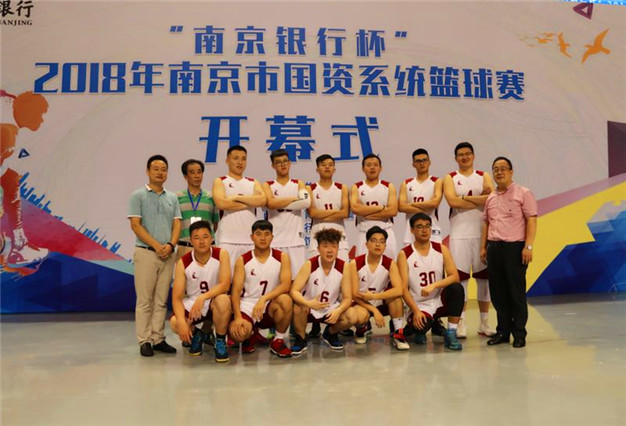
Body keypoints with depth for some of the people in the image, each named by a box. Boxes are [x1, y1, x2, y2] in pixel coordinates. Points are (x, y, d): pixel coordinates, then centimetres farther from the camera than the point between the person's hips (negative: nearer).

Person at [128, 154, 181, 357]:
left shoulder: (172, 197, 13)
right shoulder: (138, 195, 1)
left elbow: (177, 224, 8)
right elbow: (135, 225, -6)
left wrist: (171, 244, -10)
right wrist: (156, 245, -13)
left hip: (168, 255, 4)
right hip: (146, 253, -4)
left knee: (161, 300, 7)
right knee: (145, 300, -1)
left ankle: (158, 338, 14)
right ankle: (144, 341, 6)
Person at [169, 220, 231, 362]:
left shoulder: (221, 254, -14)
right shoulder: (183, 262, -12)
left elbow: (225, 285, -24)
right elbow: (177, 297, -15)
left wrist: (202, 298, -39)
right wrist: (182, 321, -32)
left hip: (214, 302, -1)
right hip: (191, 303, 1)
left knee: (223, 300, -37)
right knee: (175, 324, -28)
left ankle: (220, 341, -10)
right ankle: (196, 334, 10)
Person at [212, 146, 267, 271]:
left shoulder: (253, 183, 17)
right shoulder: (220, 181, 7)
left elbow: (262, 200, -4)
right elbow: (221, 203, -13)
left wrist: (238, 197, -7)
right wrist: (251, 202, -4)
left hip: (251, 239, 3)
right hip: (228, 240, -3)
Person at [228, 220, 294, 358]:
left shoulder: (282, 257, -4)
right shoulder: (242, 260, -3)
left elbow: (286, 285, -17)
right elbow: (236, 291, -7)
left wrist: (264, 299, -31)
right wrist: (238, 317, -22)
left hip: (270, 306, 0)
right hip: (248, 306, 0)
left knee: (285, 300, -34)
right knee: (237, 333, -30)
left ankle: (278, 341, -8)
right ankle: (250, 335, 12)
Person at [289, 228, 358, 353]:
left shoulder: (343, 267, -13)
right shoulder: (309, 265, -18)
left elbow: (347, 298, -11)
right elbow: (294, 291, -22)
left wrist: (338, 311, -33)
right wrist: (308, 303, -42)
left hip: (331, 310, 2)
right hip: (309, 309, -2)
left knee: (352, 316, -25)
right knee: (298, 307, -35)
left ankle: (330, 333, 9)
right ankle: (300, 338, -5)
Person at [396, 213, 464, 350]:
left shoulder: (442, 250, 1)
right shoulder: (404, 254, -7)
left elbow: (455, 276, -10)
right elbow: (404, 288, -11)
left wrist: (433, 285, -26)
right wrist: (416, 311, -22)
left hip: (440, 301, 3)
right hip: (419, 305, -3)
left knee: (456, 288, -27)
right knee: (420, 325, -33)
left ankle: (451, 333, -14)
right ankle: (419, 330, 7)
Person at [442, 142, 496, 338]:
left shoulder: (483, 176, 11)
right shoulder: (450, 178, 6)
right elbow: (453, 201, -13)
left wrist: (466, 197, -11)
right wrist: (480, 200, -9)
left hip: (482, 233, 2)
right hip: (460, 234, -2)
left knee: (484, 276, 5)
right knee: (460, 276, -2)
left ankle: (484, 323, 15)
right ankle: (461, 323, 6)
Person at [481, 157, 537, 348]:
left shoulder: (523, 193, -1)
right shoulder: (490, 198, 15)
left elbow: (531, 221, -7)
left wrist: (528, 246, -14)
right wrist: (483, 247, 12)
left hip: (514, 247, -5)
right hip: (494, 248, 5)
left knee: (517, 292, 0)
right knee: (498, 292, 8)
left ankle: (519, 334, 10)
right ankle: (503, 331, 19)